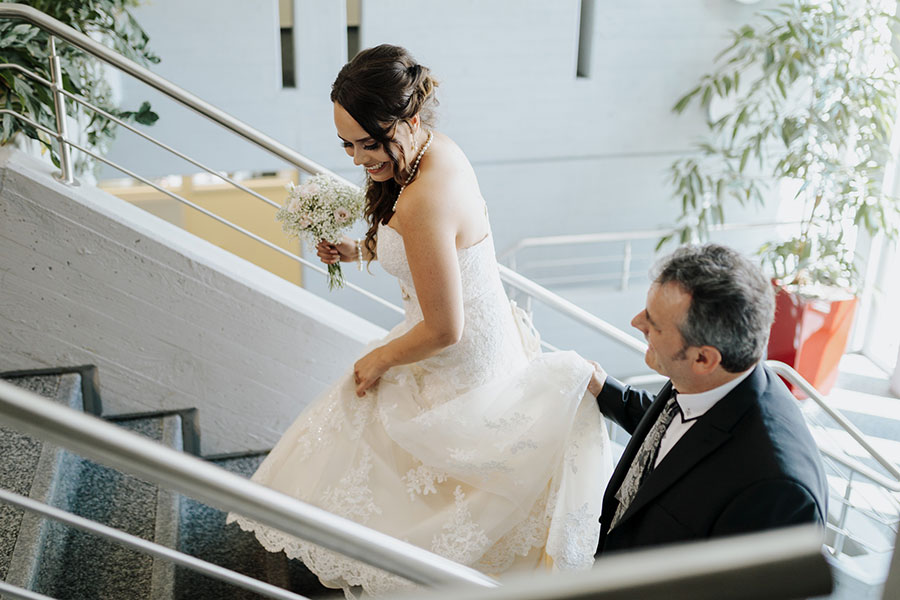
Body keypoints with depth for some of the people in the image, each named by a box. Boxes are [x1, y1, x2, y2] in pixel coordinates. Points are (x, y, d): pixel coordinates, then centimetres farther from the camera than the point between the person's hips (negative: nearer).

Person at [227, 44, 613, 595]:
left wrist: (381, 360, -12)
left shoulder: (422, 204, -36)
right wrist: (362, 251, 6)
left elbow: (443, 330, -29)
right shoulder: (442, 151, -6)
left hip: (458, 364, -9)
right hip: (490, 340, 9)